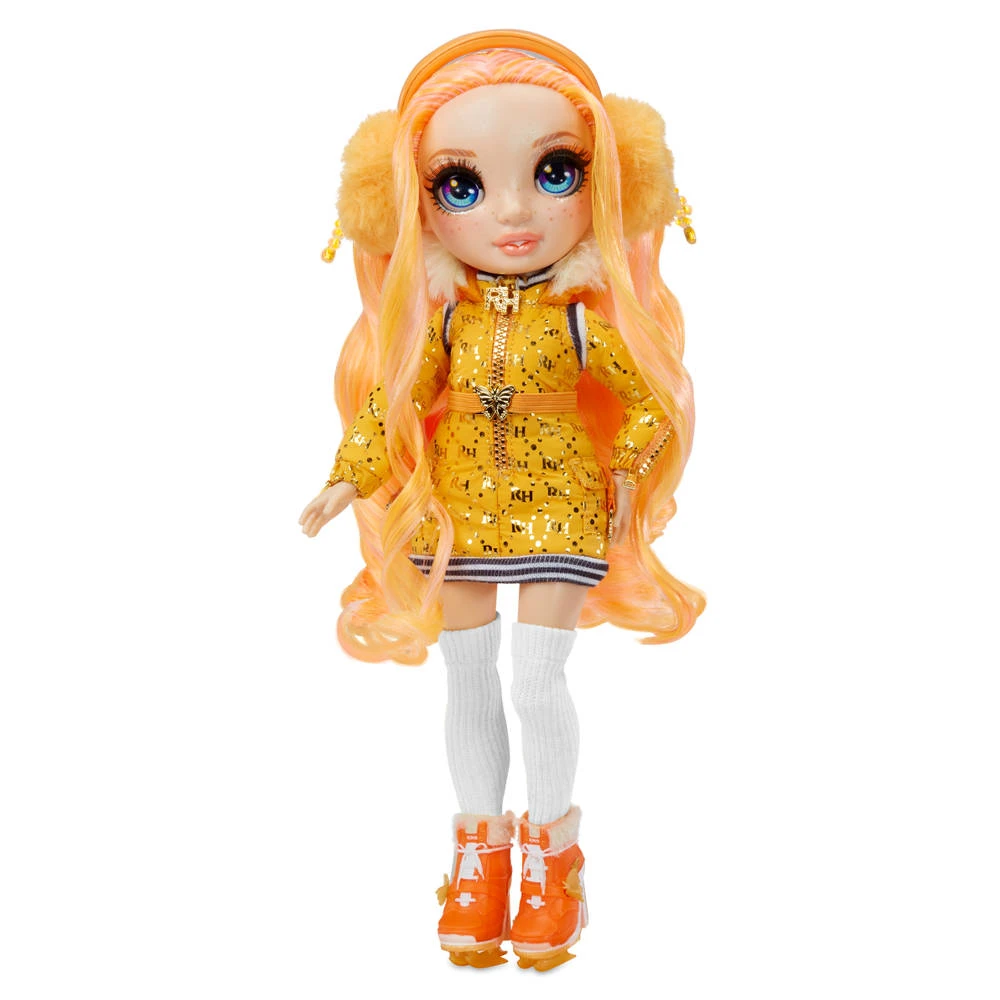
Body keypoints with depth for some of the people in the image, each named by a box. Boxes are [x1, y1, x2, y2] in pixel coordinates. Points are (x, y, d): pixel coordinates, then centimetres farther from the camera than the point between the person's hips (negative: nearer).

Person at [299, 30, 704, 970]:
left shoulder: (583, 319, -12)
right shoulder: (441, 319, -7)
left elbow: (652, 400, -4)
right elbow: (388, 402, 0)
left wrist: (624, 473, -3)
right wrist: (346, 479, -2)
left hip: (557, 511, -2)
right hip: (457, 516, 3)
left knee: (537, 683, -3)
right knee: (469, 684, 11)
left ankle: (549, 848, 20)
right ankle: (479, 844, 29)